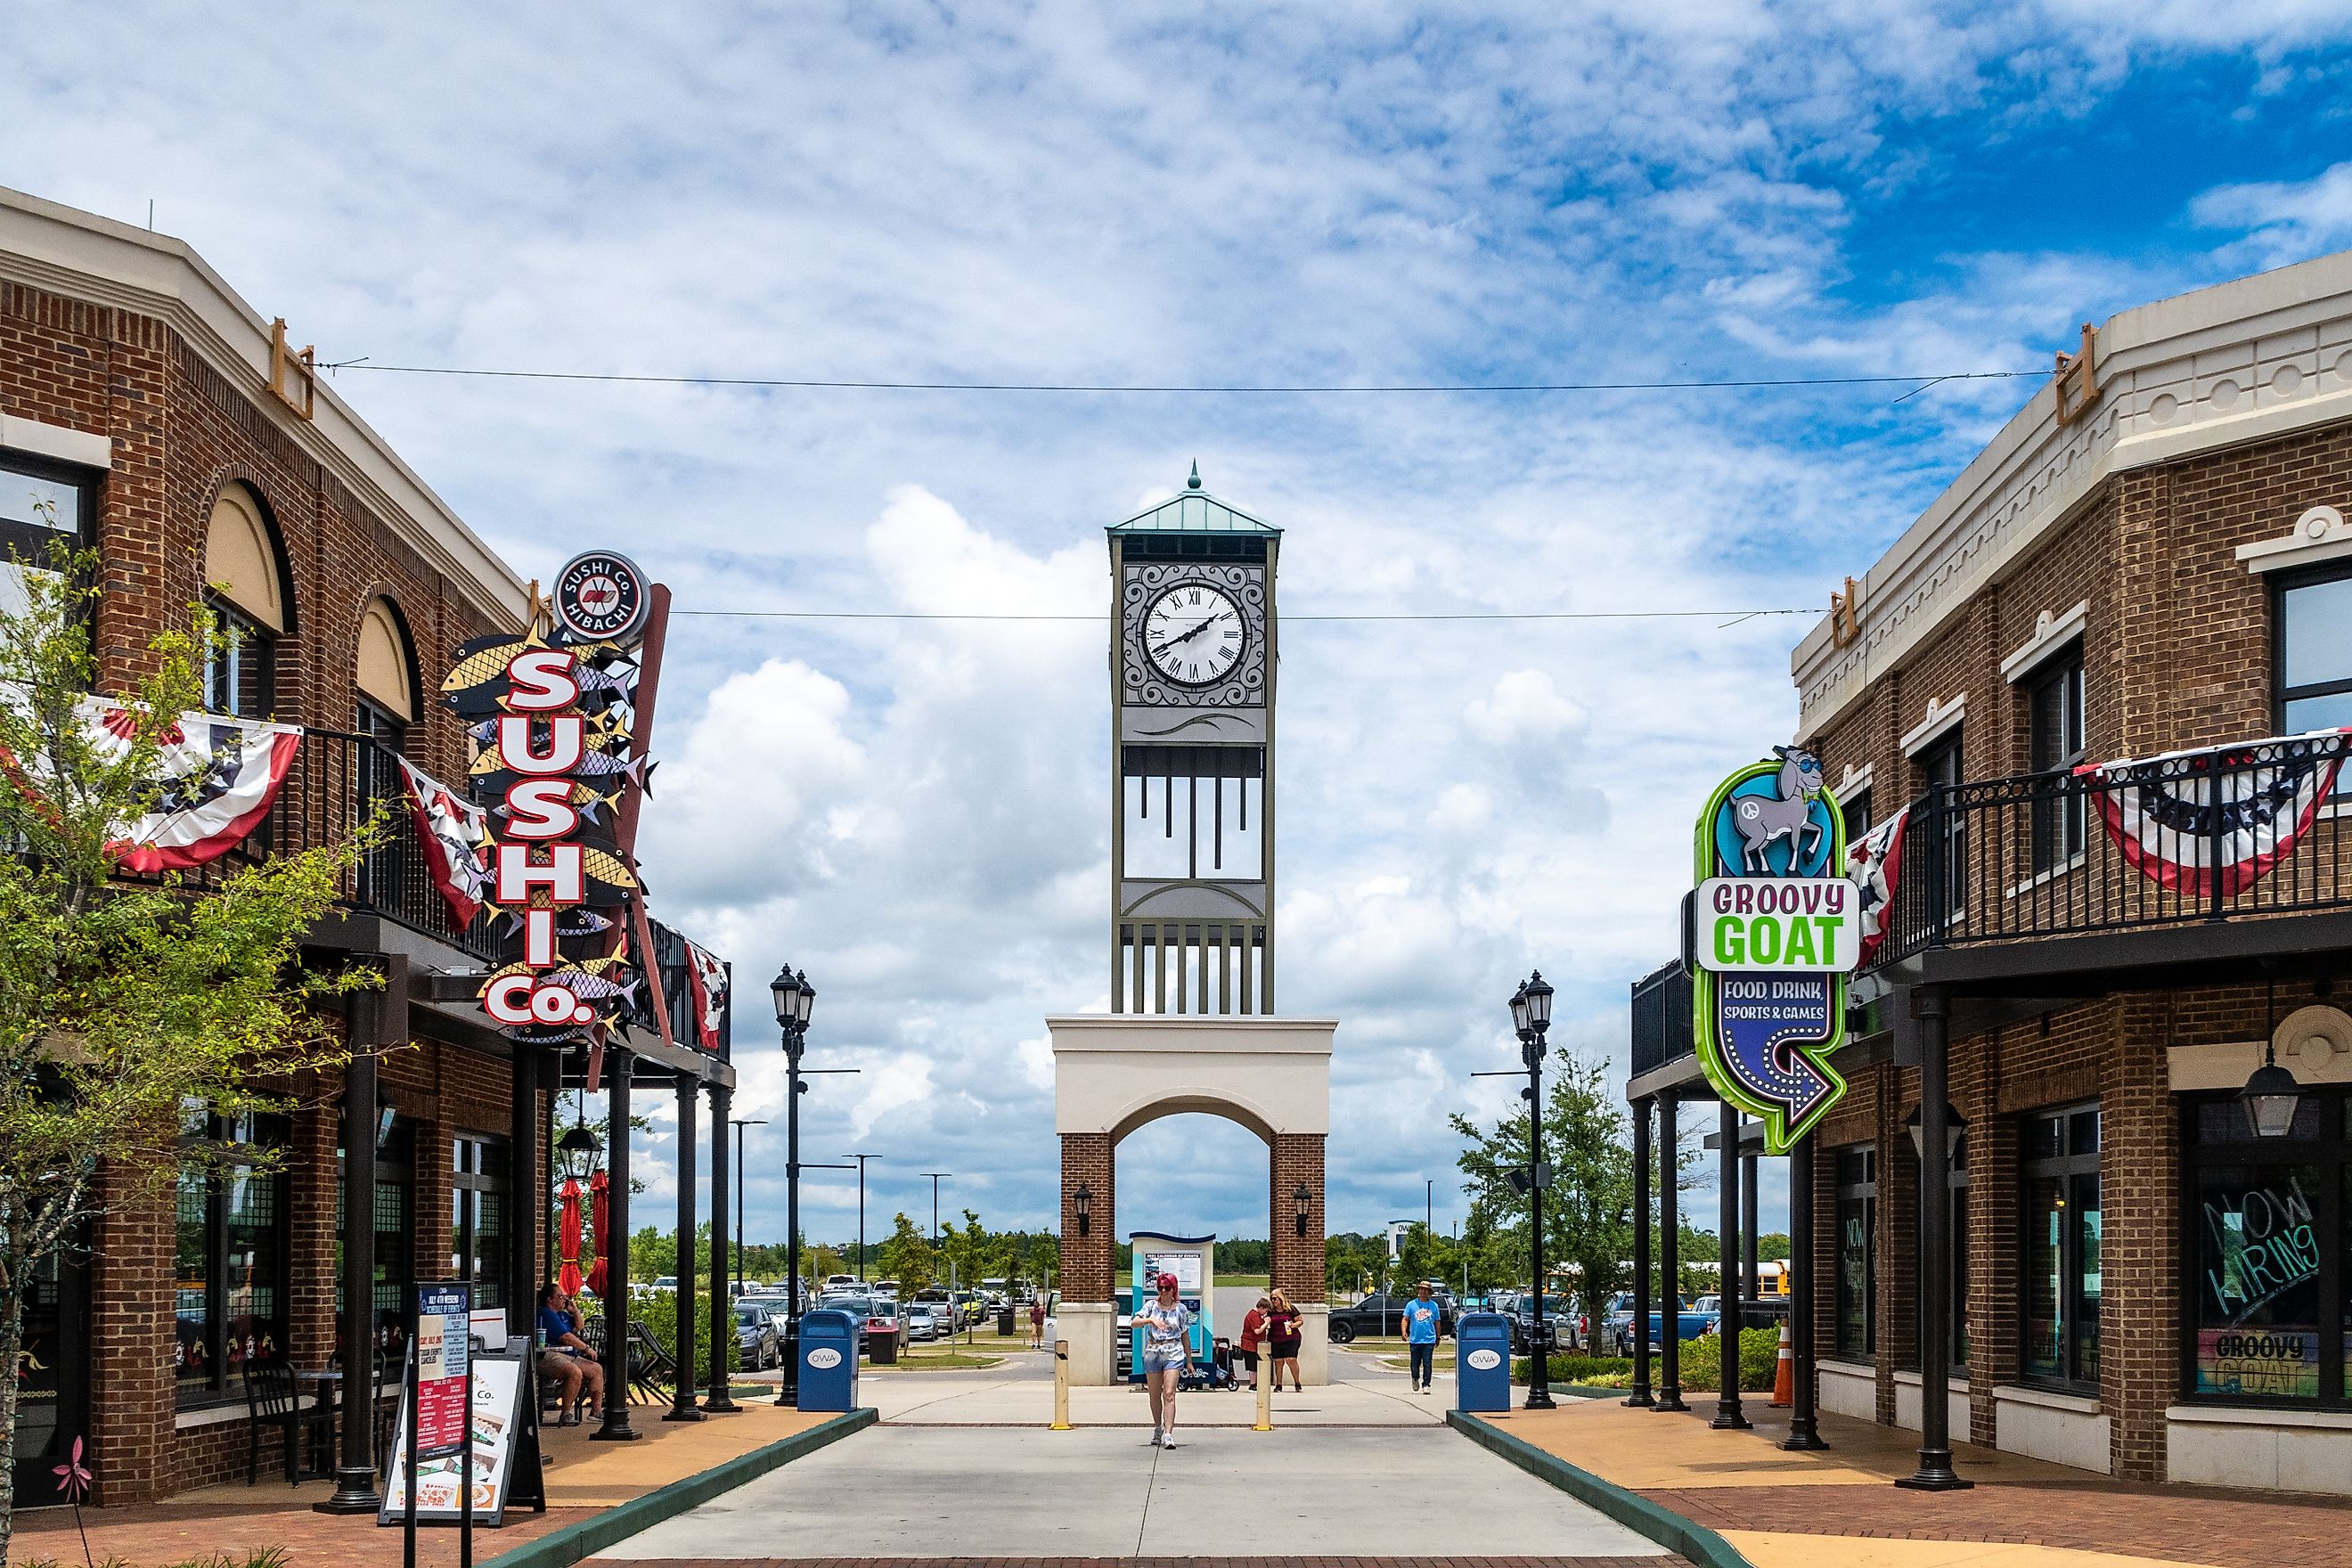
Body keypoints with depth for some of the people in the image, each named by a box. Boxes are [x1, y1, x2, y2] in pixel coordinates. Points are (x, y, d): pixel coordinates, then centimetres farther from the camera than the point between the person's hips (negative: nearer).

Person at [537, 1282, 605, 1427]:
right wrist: (587, 1349, -7)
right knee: (575, 1372, -35)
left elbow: (579, 1326, 36)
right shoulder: (546, 1314, -9)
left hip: (568, 1355, 11)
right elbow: (566, 1337, -14)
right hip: (549, 1356, -11)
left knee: (597, 1369, 3)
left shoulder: (561, 1314, 23)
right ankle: (565, 1415, -32)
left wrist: (574, 1310, 19)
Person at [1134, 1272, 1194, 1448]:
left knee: (1169, 1394, -14)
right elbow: (1135, 1323, -8)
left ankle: (1168, 1434, -21)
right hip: (1152, 1353, 2)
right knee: (1155, 1395, 10)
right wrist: (1150, 1320, -26)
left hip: (1173, 1354, -2)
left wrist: (1189, 1361, 13)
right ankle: (1158, 1428, 29)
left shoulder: (1181, 1309, 6)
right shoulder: (1151, 1305, 5)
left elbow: (1185, 1336, 11)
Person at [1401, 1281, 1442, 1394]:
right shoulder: (1411, 1304, 6)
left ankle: (1426, 1385, -1)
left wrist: (1438, 1338, 17)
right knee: (1415, 1363, 6)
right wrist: (1404, 1332, -13)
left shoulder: (1434, 1305, 9)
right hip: (1415, 1340, 0)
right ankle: (1415, 1379, 32)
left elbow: (1437, 1322, 15)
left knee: (1427, 1364, -6)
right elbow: (1405, 1319, 2)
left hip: (1429, 1340, 0)